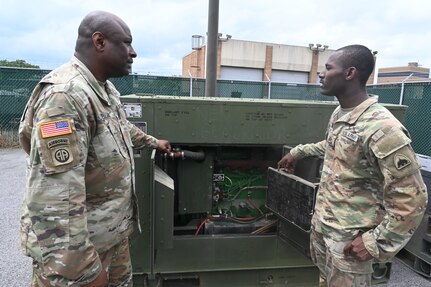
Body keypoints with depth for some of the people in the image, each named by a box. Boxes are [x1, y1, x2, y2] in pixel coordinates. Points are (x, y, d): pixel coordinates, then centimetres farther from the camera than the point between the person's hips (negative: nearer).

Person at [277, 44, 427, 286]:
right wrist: (298, 152, 24)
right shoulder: (339, 114, 1)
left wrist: (376, 242, -19)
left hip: (350, 236, -8)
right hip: (322, 221, 8)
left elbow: (412, 198, -23)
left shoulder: (382, 128, -26)